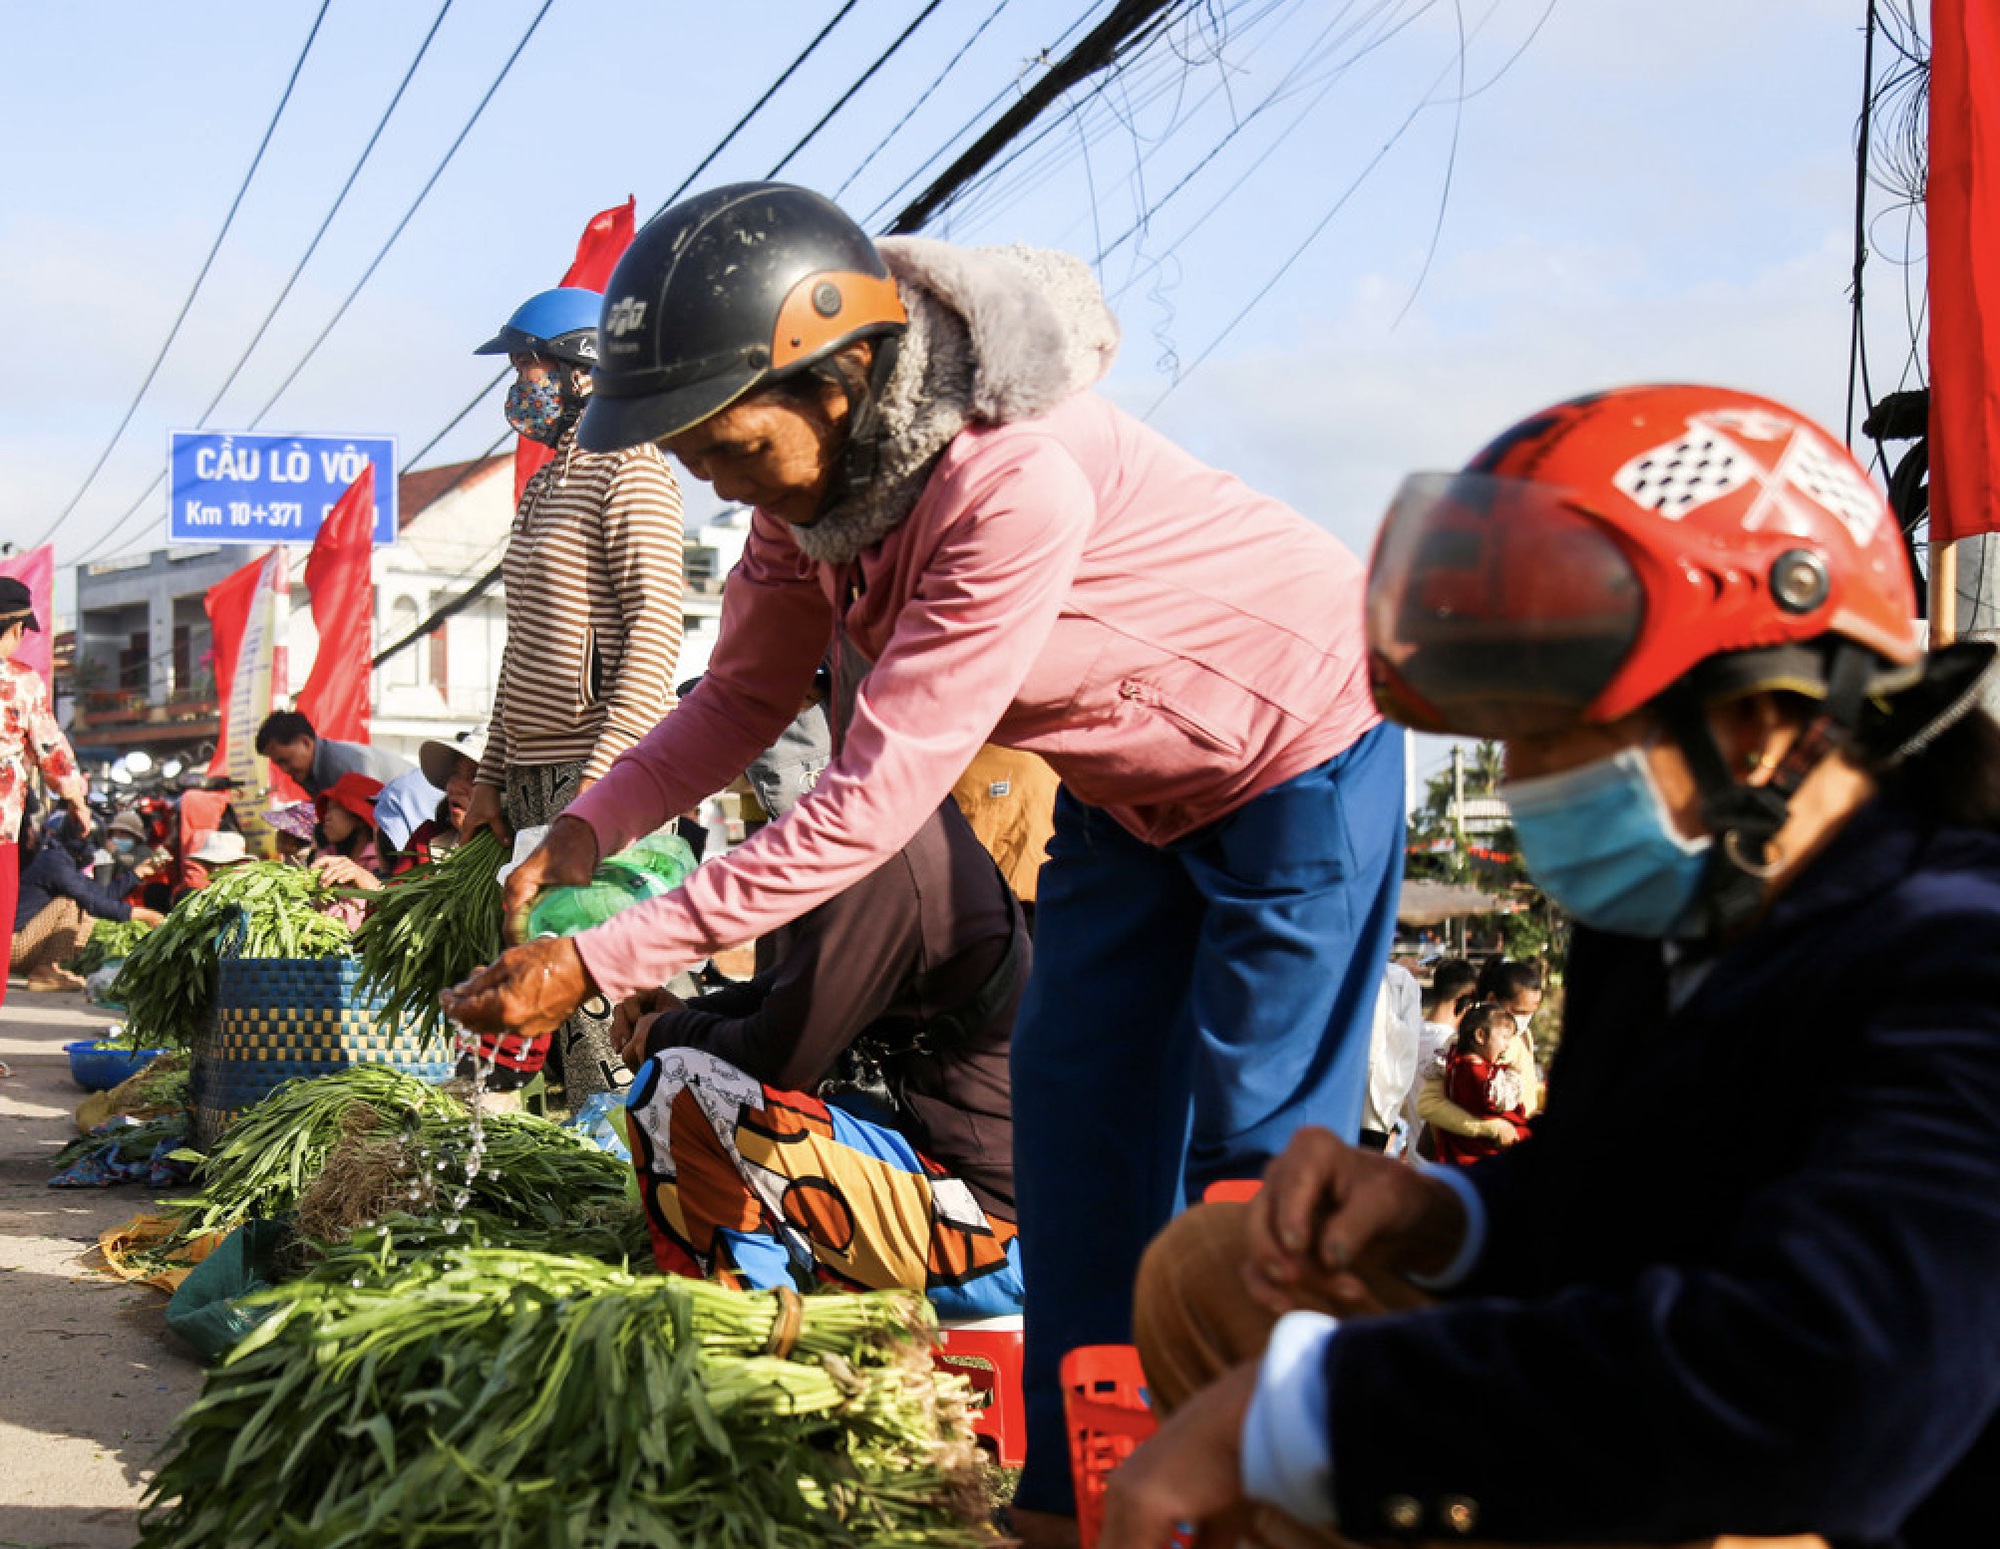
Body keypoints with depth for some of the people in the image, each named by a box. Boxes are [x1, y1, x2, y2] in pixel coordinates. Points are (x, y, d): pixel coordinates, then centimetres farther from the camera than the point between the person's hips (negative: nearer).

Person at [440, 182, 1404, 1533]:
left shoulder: (1013, 480, -40)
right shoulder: (815, 468, -14)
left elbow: (877, 801, -40)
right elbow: (744, 699, -3)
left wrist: (599, 964, -39)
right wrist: (589, 828, -22)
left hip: (1296, 752, -8)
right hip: (1127, 784, 8)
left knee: (1258, 1144, -5)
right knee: (1074, 1104, 9)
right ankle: (1073, 1498, 19)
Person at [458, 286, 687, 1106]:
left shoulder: (629, 469, -6)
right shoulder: (543, 487, 22)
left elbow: (655, 627, -15)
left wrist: (605, 766, -23)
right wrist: (490, 776, 20)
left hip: (604, 769, -9)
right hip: (532, 774, 9)